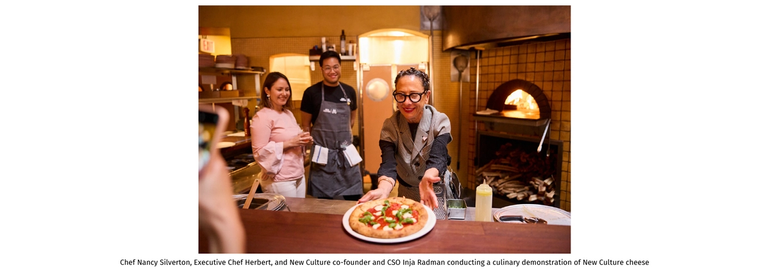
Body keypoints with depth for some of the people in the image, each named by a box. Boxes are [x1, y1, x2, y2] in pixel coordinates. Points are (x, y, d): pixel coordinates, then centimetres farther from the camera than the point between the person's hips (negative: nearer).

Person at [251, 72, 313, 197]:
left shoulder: (288, 113, 12)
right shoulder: (262, 117, -12)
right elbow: (260, 152, -17)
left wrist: (303, 142, 1)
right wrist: (289, 143, -21)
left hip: (299, 177, 8)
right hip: (279, 181, -8)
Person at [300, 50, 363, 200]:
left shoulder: (349, 91, 5)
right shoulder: (311, 92, -6)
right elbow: (305, 125, 2)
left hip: (347, 154, 3)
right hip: (323, 156, -3)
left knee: (354, 200, 8)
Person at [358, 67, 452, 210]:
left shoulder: (440, 122, -14)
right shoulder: (390, 126, -12)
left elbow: (438, 158, -28)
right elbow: (388, 164, -24)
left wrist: (428, 179, -51)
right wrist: (383, 189, -47)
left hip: (438, 196, -1)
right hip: (405, 196, 1)